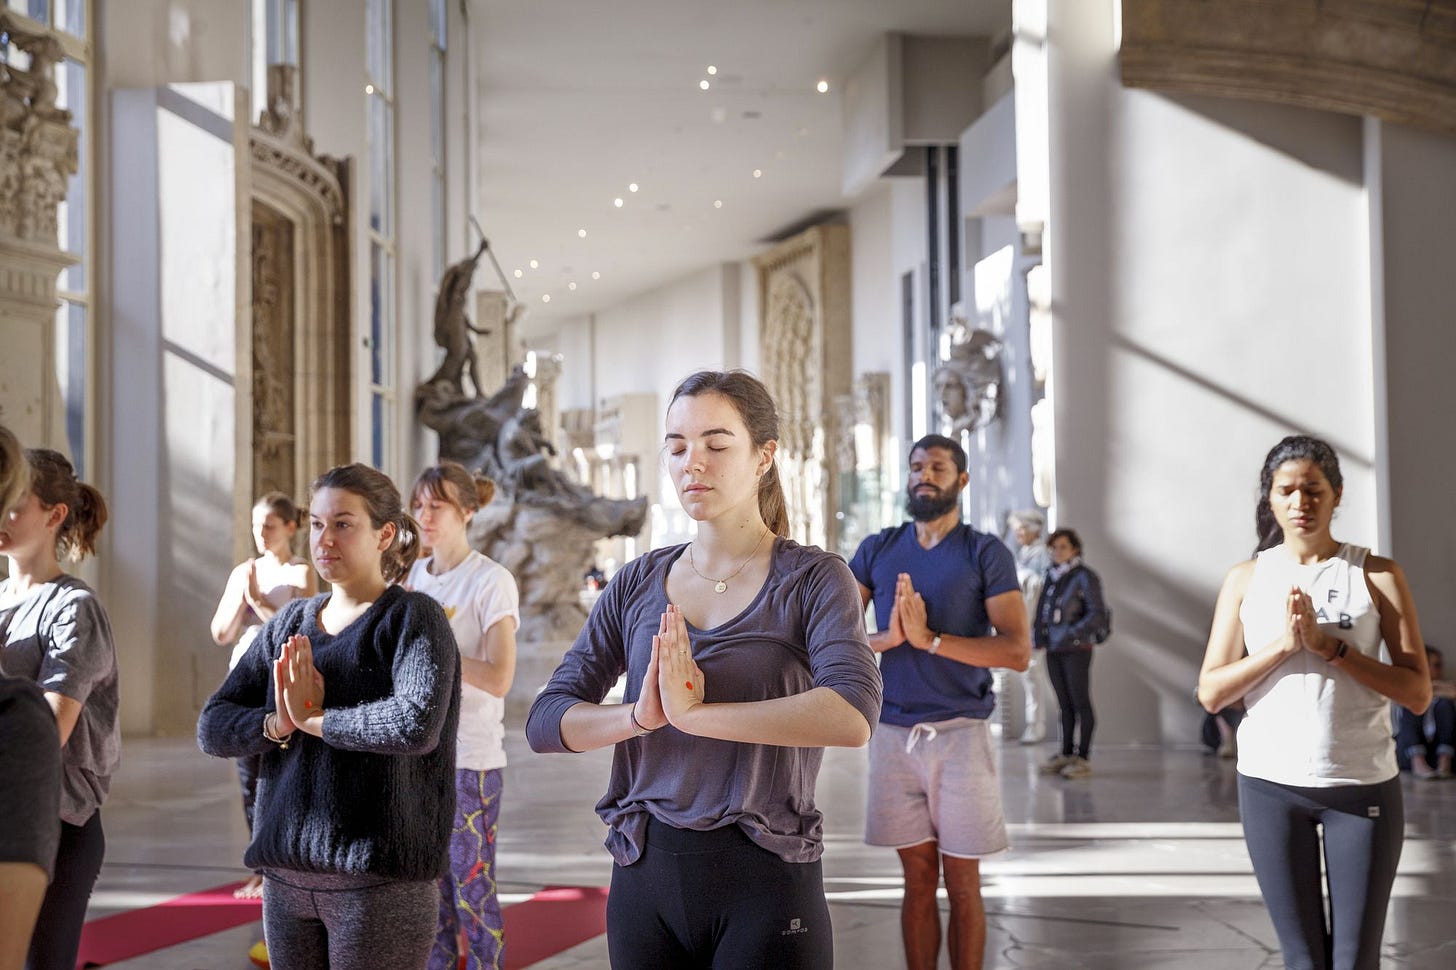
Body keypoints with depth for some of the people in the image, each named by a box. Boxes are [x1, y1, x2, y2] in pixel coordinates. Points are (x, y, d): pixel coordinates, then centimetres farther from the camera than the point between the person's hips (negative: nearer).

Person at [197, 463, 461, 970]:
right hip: (286, 875, 5)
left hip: (378, 879, -5)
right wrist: (277, 724, -11)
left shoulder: (413, 618, -5)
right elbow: (212, 726, 8)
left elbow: (417, 725, -23)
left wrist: (314, 718, -12)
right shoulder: (289, 624, 12)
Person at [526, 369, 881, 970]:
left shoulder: (812, 580, -4)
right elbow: (544, 722, 0)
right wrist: (640, 716, -18)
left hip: (765, 881, -3)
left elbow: (853, 715, -22)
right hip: (645, 875, 4)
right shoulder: (638, 584, 8)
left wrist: (695, 712, -23)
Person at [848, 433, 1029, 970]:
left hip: (959, 734, -2)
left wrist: (929, 639, -19)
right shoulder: (877, 551, 9)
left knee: (962, 883, 3)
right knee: (918, 878, 9)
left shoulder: (986, 553, -1)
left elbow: (1017, 651, -11)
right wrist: (888, 638, -18)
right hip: (894, 734, 3)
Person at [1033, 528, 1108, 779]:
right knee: (1064, 703, 11)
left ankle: (1083, 758, 0)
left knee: (1080, 702, -3)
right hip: (1053, 649, 6)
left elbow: (1097, 614, -12)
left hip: (1077, 648, -6)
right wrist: (1038, 635, 2)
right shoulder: (1051, 577, 11)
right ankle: (1066, 754, 17)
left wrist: (1071, 633, -19)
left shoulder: (1085, 577, -7)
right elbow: (1042, 610, 17)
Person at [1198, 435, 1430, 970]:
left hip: (1363, 785, -1)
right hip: (1270, 784, 1)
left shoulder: (1377, 575, 1)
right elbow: (1210, 692, 0)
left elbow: (1418, 693, -5)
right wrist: (1283, 645, -13)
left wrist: (1329, 645, -16)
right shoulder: (1246, 579, 6)